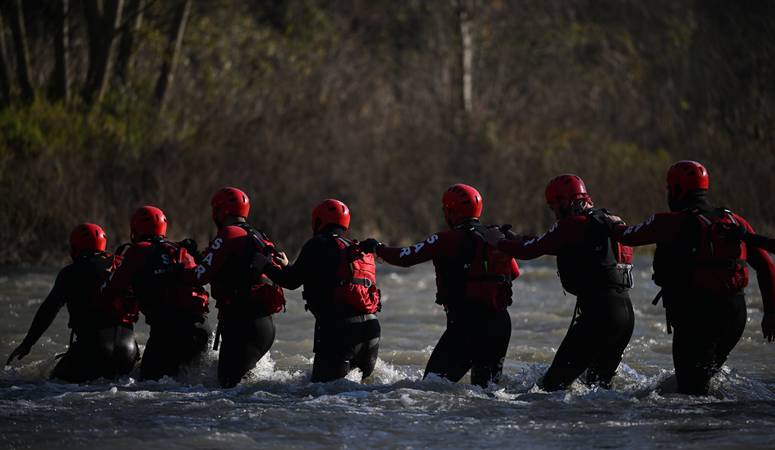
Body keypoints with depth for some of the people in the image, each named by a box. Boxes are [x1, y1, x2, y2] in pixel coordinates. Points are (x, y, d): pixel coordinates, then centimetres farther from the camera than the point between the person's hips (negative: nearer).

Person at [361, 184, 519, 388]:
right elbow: (514, 273, 24)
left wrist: (377, 247, 11)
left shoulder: (448, 240, -10)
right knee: (487, 385, 16)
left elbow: (405, 257, -6)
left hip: (467, 324, -6)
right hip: (501, 323, 6)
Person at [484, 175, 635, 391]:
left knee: (556, 380, -7)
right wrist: (515, 239, 30)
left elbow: (531, 250, -4)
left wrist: (499, 242, 15)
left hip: (597, 311, -9)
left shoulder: (573, 225, -7)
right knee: (600, 381, 19)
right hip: (626, 312, 9)